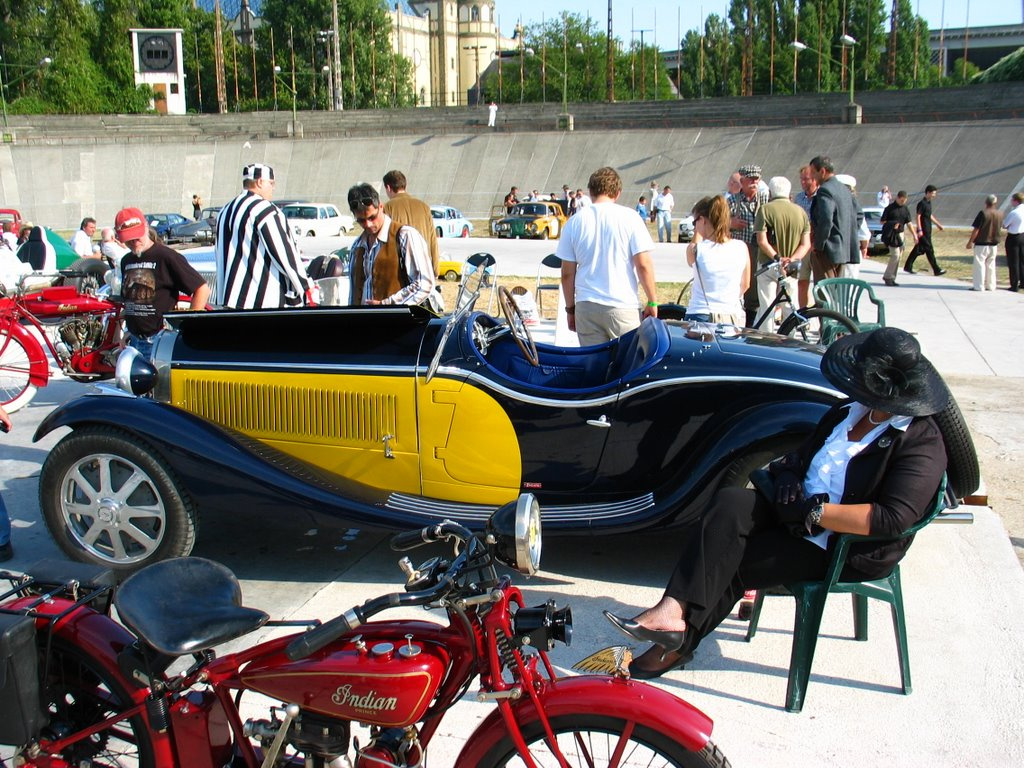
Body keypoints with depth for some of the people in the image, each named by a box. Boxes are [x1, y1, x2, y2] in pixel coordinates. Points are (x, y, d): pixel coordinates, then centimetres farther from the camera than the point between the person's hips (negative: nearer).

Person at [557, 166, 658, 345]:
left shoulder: (574, 222, 4)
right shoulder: (629, 218, -4)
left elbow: (567, 273, 5)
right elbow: (643, 266, -7)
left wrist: (570, 308, 16)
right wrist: (652, 302, 4)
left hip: (586, 307, 3)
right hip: (622, 307, -3)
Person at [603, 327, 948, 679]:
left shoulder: (922, 444, -15)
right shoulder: (849, 412, 9)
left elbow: (893, 520, -27)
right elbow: (802, 457, 19)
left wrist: (814, 512, -25)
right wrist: (785, 472, -6)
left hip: (848, 550, -7)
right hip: (799, 515, 7)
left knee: (724, 564, -20)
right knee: (729, 503, -22)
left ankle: (678, 644, -4)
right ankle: (673, 612, -24)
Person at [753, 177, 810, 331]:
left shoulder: (765, 209, -7)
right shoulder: (800, 211, 6)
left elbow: (762, 241, -15)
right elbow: (806, 243, -1)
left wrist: (777, 258, -16)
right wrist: (792, 259, -12)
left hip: (768, 265, -4)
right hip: (792, 268, 4)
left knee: (766, 307, 0)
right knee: (790, 307, 12)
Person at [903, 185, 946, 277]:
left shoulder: (928, 203, 14)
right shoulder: (922, 203, -14)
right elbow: (918, 216, -18)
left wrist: (938, 224, 28)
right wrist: (919, 230, -22)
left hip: (927, 230, 10)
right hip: (923, 231, -10)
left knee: (918, 249, 13)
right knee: (929, 249, -6)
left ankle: (908, 267, 19)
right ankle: (936, 270, -5)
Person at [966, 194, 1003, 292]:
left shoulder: (983, 213, -16)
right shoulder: (1000, 214, 1)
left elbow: (976, 229, -15)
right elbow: (999, 227, 13)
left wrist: (970, 241, -8)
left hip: (981, 243, -5)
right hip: (994, 243, 6)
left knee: (979, 264, 1)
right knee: (991, 265, 14)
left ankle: (979, 286, 1)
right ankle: (991, 285, 18)